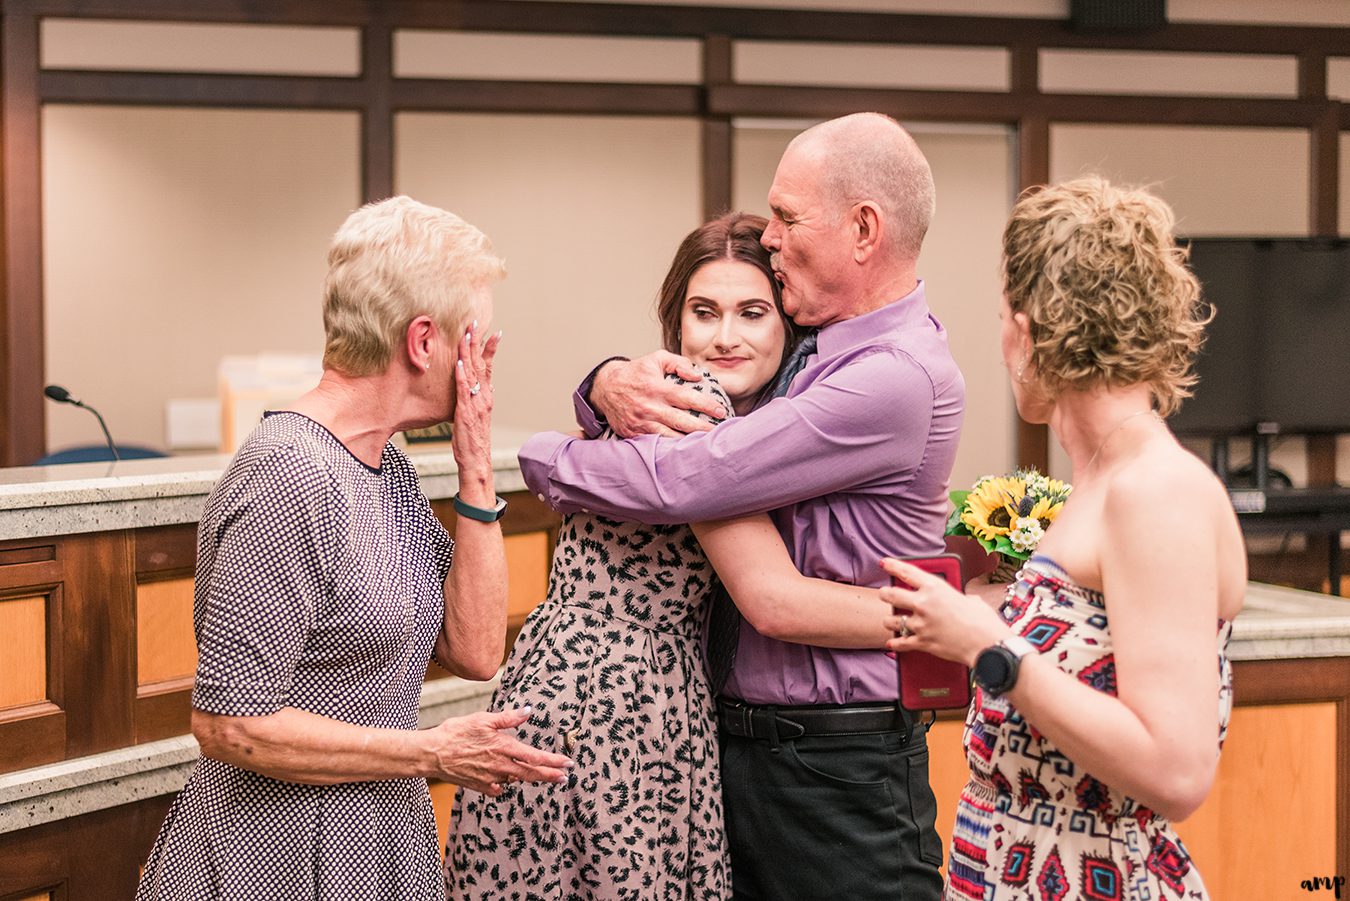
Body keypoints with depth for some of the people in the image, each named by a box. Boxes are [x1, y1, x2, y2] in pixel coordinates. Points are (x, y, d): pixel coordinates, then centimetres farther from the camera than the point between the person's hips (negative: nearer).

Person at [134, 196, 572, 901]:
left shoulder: (385, 467, 6)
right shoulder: (291, 477, -22)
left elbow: (474, 651, 2)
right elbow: (229, 726, -24)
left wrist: (477, 474, -6)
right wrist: (433, 753, -18)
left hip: (379, 843, 9)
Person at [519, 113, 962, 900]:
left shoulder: (895, 377, -20)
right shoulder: (808, 345, 8)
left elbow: (677, 481, -22)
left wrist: (536, 457, -6)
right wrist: (611, 383, -8)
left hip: (833, 771, -8)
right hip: (742, 742, 8)